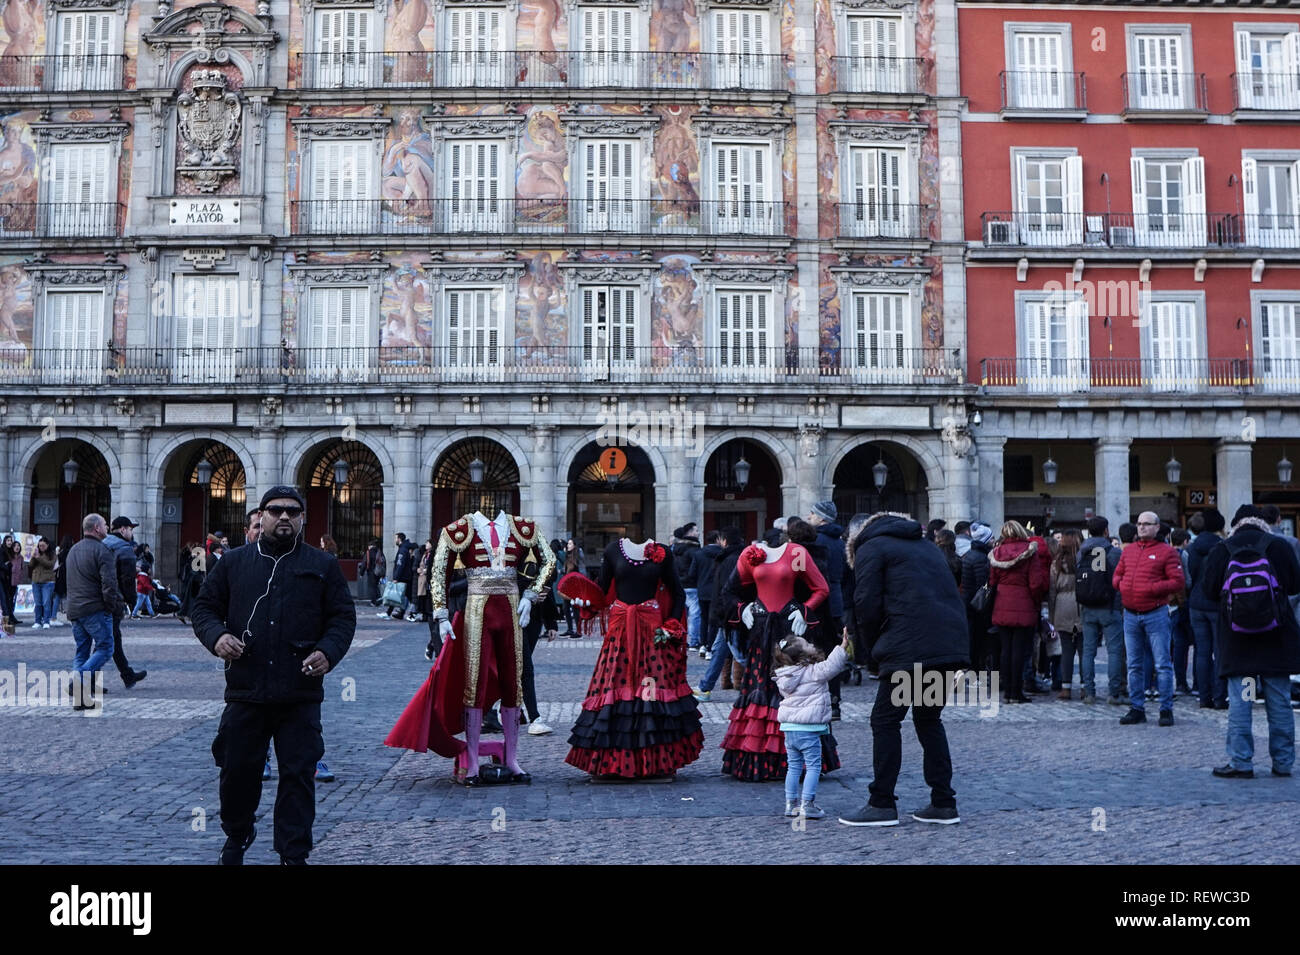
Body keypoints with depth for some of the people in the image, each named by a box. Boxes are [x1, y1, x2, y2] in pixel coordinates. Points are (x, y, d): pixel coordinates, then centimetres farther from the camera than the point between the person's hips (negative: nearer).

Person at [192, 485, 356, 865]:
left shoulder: (322, 566, 7)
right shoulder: (234, 562, 10)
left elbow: (343, 617, 6)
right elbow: (205, 606, 12)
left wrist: (327, 652, -12)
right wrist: (216, 636, -9)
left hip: (301, 695, -1)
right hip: (244, 691, 1)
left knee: (298, 775, 0)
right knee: (238, 769, 11)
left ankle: (294, 854, 11)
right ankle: (236, 836, 37)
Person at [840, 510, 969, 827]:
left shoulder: (871, 548, 7)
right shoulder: (927, 545, 29)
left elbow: (867, 605, -4)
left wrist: (874, 648, 10)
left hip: (910, 648, -7)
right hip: (951, 643, 7)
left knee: (885, 720, 3)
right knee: (929, 719, 18)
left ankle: (882, 804, 3)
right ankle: (943, 803, 17)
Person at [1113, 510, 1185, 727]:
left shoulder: (1167, 552, -3)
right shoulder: (1128, 551, 14)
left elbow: (1178, 582, -9)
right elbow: (1117, 575, 20)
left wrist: (1152, 588, -17)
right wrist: (1121, 585, -2)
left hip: (1156, 614, -5)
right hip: (1130, 615, 5)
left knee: (1162, 664, -2)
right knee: (1134, 665, 10)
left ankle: (1166, 709, 6)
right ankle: (1137, 708, 17)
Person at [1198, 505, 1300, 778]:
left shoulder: (1222, 549, -3)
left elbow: (1207, 589, -1)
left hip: (1236, 641, -1)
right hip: (1276, 641, 1)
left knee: (1239, 701, 2)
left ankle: (1240, 763, 1)